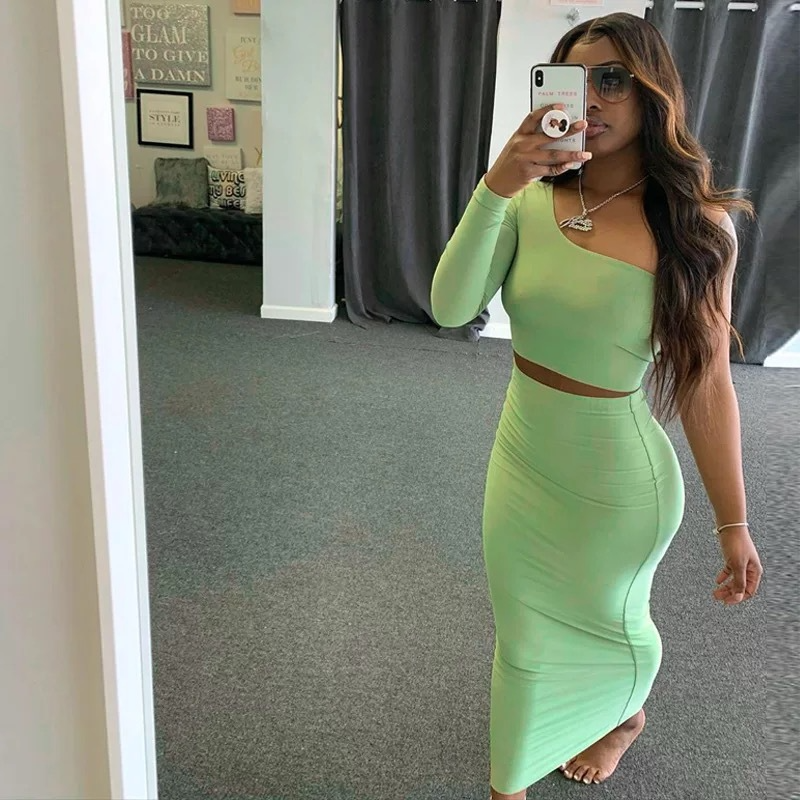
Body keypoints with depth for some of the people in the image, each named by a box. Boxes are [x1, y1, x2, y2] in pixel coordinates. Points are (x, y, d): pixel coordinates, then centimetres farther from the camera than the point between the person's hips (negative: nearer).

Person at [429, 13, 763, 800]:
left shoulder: (696, 227, -15)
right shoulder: (531, 206, -10)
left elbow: (707, 385, -10)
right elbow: (450, 308, -20)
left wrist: (733, 523, -5)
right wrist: (496, 186, -32)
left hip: (615, 479, -3)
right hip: (520, 459, 3)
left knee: (606, 620, 22)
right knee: (527, 631, 22)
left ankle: (626, 714, 59)